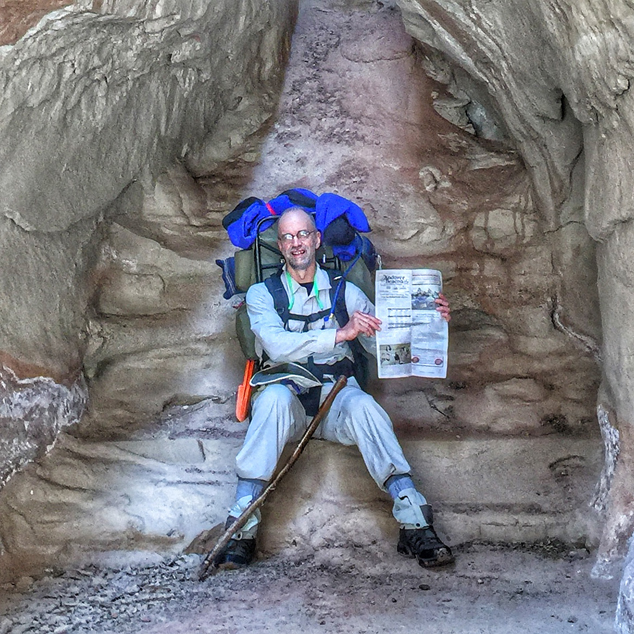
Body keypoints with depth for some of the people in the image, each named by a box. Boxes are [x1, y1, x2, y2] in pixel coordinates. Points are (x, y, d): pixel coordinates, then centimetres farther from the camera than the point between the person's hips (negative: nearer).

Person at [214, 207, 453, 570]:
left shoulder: (346, 292, 17)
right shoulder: (263, 294, 10)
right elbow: (277, 346, -10)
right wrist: (340, 334, -20)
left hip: (337, 394, 1)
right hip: (290, 398, -1)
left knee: (362, 404, -33)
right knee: (275, 396, -35)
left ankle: (415, 526, -40)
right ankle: (243, 529, -35)